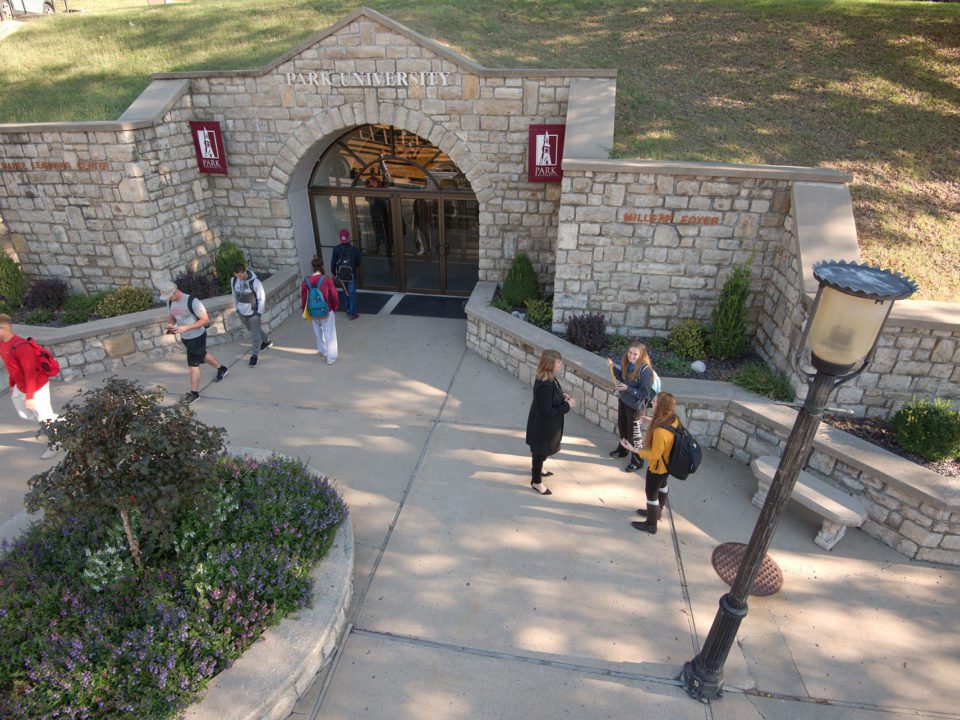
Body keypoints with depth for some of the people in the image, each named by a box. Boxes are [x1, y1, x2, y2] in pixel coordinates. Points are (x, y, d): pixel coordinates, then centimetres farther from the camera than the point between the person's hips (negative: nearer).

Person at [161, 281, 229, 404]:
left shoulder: (192, 302, -27)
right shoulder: (170, 302, -4)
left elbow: (205, 320, -24)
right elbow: (172, 317, 13)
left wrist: (186, 328, -30)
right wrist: (170, 324, -11)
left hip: (197, 337, -8)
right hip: (184, 337, 8)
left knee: (193, 364, -1)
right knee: (202, 355, 26)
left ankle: (194, 393, 11)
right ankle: (222, 368, 49)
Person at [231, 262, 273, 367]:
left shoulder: (255, 282, -22)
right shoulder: (234, 280, -8)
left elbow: (261, 298, -14)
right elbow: (235, 295, 8)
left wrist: (259, 312, -12)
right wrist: (237, 308, 9)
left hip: (253, 312, -6)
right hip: (242, 312, 6)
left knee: (255, 335, -1)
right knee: (252, 330, 23)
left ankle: (254, 355, 13)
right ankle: (267, 341, 45)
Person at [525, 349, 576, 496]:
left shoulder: (549, 378, -5)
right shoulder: (545, 386, -36)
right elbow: (547, 412, -30)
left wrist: (562, 396, -3)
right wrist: (567, 405, -23)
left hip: (547, 424, 9)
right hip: (543, 425, -9)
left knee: (542, 450, 30)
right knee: (540, 451, 12)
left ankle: (536, 469, 56)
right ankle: (536, 482, 33)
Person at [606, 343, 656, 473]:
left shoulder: (645, 370, -30)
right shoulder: (627, 363, -9)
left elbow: (645, 393, -24)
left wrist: (627, 388, -31)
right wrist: (612, 367, -7)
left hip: (635, 405, -7)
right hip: (623, 400, 8)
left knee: (633, 433, 7)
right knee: (621, 426, 27)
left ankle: (637, 461, 27)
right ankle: (622, 450, 52)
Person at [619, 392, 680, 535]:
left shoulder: (660, 431, -41)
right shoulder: (673, 419, -15)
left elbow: (654, 455, -29)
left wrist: (633, 449, -28)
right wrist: (652, 421, 5)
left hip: (658, 466, -9)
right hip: (667, 463, 9)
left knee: (651, 493, 12)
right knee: (661, 486, 30)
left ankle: (651, 524, 31)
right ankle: (657, 511, 55)